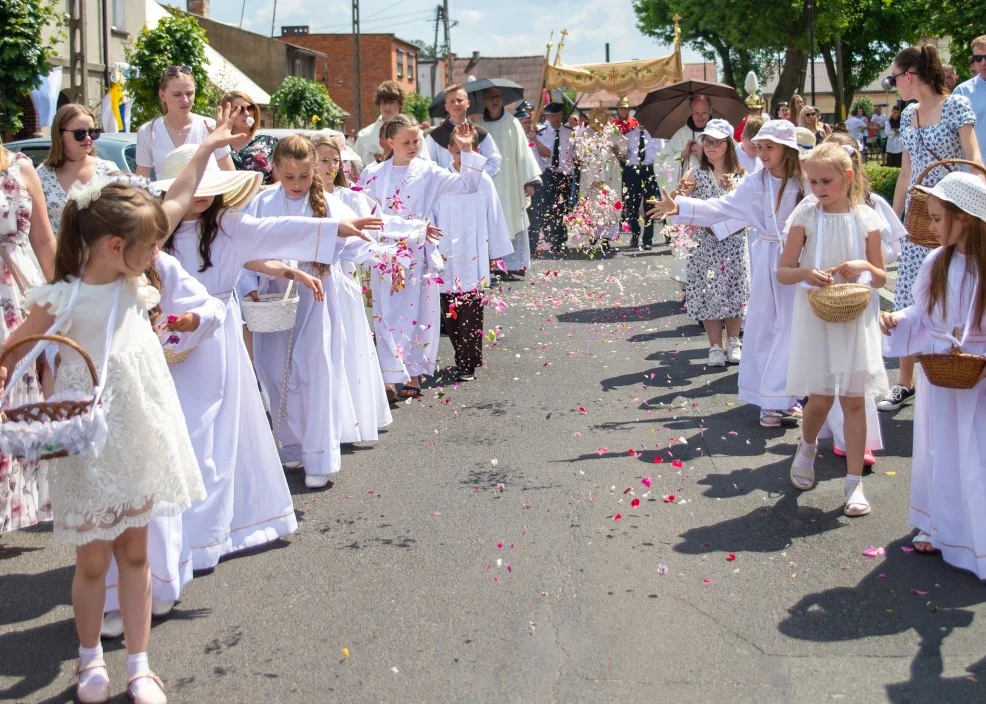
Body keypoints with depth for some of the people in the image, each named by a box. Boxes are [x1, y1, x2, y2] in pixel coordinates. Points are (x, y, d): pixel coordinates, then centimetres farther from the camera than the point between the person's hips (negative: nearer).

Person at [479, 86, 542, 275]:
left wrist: (529, 181, -8)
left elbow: (523, 150, -2)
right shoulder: (480, 126, 4)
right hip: (488, 184, 1)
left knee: (513, 222, 2)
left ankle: (513, 263, 9)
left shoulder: (512, 123, 0)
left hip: (510, 182, -1)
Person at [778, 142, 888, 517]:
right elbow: (783, 272, -1)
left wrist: (864, 267, -15)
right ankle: (807, 447, 36)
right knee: (820, 399, 3)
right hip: (816, 318, -1)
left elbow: (882, 277, 6)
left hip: (856, 320, 1)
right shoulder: (806, 216, -3)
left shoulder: (866, 218, 0)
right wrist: (806, 273, -21)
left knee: (854, 400, 3)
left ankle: (855, 484, 10)